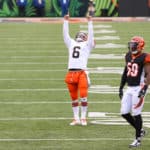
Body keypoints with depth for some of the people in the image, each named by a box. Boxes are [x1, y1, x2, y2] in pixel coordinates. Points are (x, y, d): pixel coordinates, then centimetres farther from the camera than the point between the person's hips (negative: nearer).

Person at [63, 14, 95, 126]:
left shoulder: (87, 45, 13)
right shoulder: (71, 44, 23)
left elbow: (90, 35, 5)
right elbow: (66, 34, 23)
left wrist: (90, 22, 2)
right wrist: (66, 21, 20)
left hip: (82, 73, -4)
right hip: (71, 73, 4)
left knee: (83, 97, -9)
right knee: (74, 98, 7)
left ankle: (83, 118, 0)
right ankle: (76, 119, 13)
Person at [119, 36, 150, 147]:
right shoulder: (128, 56, 11)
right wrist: (121, 88, 19)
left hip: (139, 88, -8)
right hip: (129, 88, 8)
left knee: (136, 114, -5)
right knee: (124, 113, 5)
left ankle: (138, 139, 5)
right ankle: (140, 130, 24)